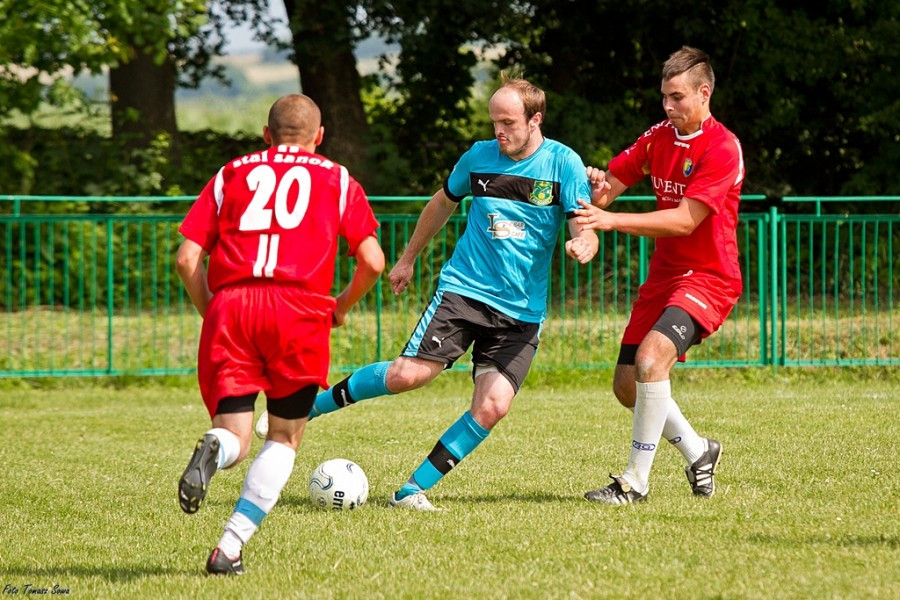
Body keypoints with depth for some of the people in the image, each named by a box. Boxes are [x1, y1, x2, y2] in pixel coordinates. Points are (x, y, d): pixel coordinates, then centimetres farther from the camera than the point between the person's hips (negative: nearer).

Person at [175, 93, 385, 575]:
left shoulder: (232, 174, 21)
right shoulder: (337, 180, 19)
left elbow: (187, 259, 11)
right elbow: (372, 262, 8)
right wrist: (341, 308, 25)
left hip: (230, 304, 1)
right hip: (299, 307, -1)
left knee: (235, 436, 6)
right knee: (285, 437, 15)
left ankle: (214, 450, -33)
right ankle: (229, 547, -1)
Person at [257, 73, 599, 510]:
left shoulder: (563, 163, -5)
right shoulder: (479, 156, 3)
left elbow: (586, 230, -9)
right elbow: (443, 202, 22)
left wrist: (583, 246, -34)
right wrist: (408, 259, 28)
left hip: (521, 312, 0)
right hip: (463, 289, 0)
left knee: (492, 407, -15)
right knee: (406, 375, -16)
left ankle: (414, 490, -3)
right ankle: (306, 406, 4)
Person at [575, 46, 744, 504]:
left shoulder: (722, 148, -17)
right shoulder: (658, 137, 6)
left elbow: (684, 220, -24)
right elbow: (608, 189, 6)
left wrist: (612, 221, -30)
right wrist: (596, 185, -19)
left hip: (708, 278, -8)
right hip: (663, 274, 8)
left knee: (651, 358, -28)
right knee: (627, 384, 6)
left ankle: (636, 481, -18)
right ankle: (697, 452, 28)